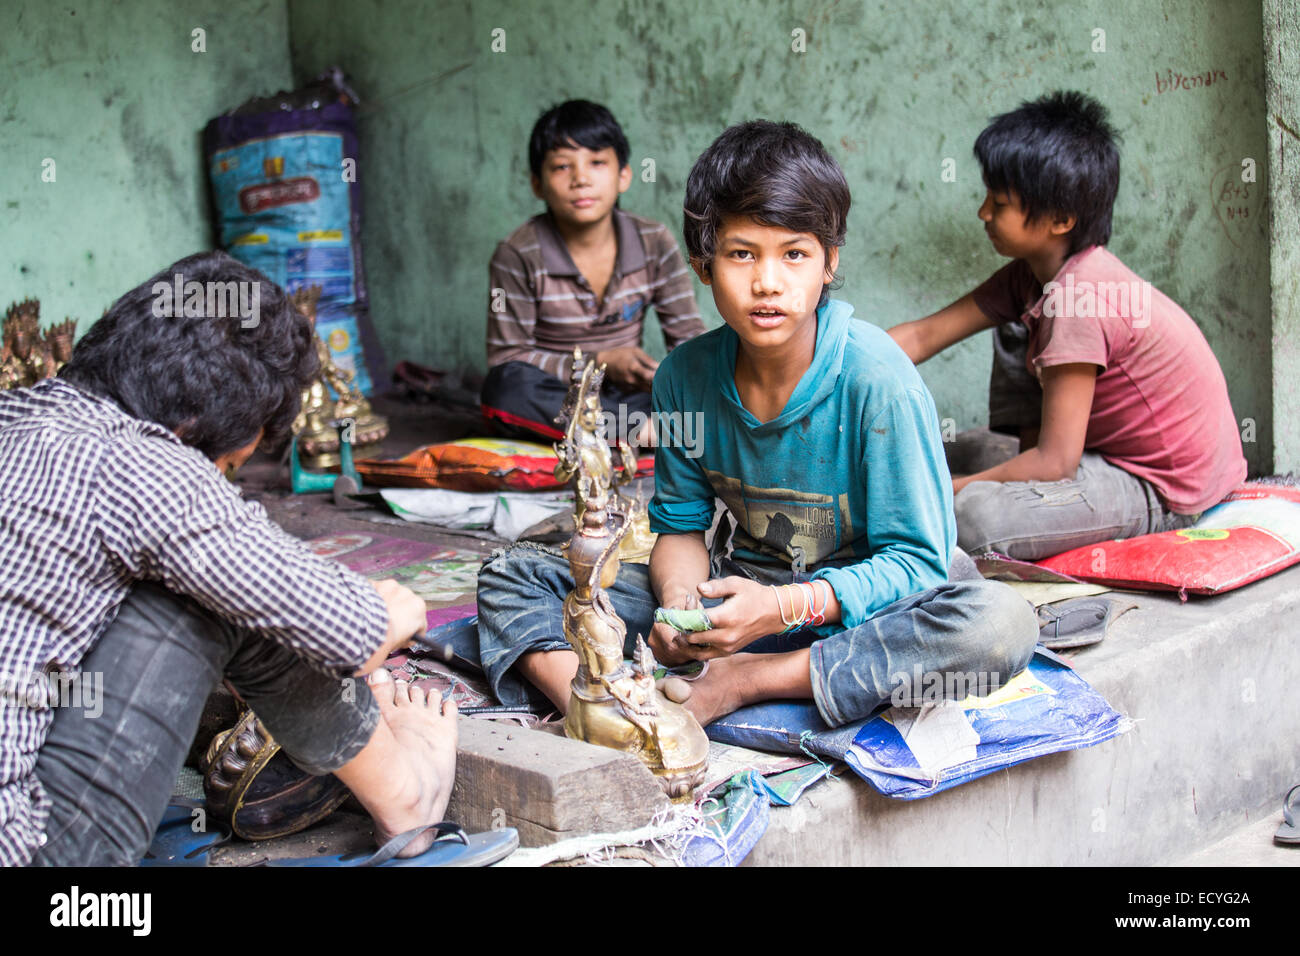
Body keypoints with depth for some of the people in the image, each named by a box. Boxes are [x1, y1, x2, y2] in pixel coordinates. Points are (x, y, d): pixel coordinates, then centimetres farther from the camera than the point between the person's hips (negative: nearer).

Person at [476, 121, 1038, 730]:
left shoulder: (878, 381, -18)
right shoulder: (685, 376, -5)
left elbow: (914, 560, -16)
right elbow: (680, 526, 6)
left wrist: (786, 606, -30)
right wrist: (678, 599, -17)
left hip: (850, 609, -3)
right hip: (737, 592, 4)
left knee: (1000, 622, -36)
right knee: (511, 576, -6)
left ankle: (736, 681, -27)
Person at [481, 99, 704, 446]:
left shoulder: (655, 243, -1)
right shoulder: (518, 256, -10)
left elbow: (689, 336, 2)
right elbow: (506, 358, -11)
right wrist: (600, 363, -18)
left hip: (626, 395, 2)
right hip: (555, 398, -2)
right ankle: (645, 429, -32)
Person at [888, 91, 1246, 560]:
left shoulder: (1079, 299, -27)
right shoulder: (1033, 273, 2)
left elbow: (1055, 462, -25)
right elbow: (923, 335, 5)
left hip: (1163, 489, -9)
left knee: (975, 516, -31)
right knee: (1013, 333, 15)